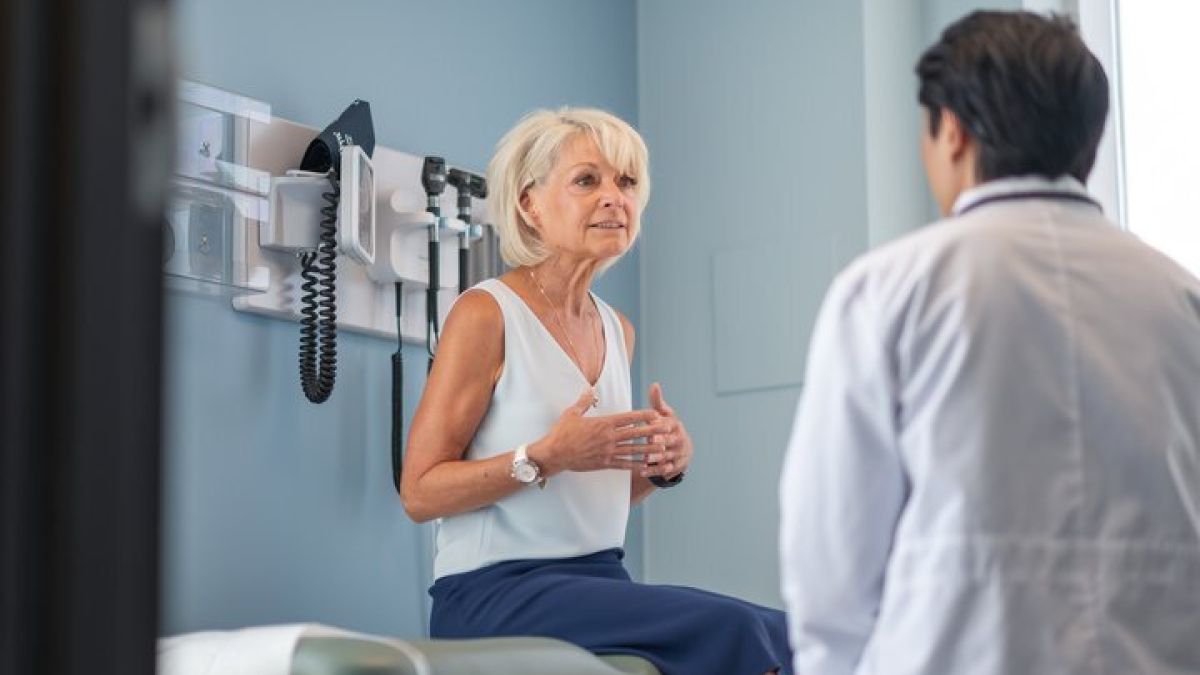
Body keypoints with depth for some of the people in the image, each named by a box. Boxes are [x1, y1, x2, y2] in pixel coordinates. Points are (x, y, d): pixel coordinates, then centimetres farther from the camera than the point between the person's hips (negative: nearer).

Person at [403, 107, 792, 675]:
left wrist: (666, 464, 3)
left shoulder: (617, 330, 15)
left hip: (601, 580, 7)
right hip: (496, 591, -7)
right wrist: (547, 456, -20)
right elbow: (420, 492, -8)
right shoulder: (486, 314, -6)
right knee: (731, 629, -28)